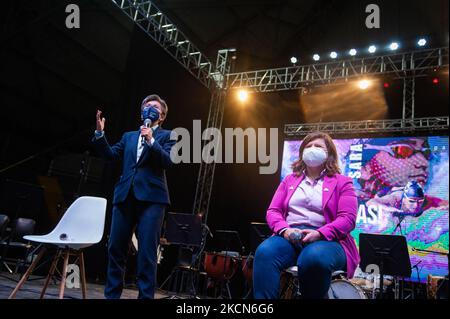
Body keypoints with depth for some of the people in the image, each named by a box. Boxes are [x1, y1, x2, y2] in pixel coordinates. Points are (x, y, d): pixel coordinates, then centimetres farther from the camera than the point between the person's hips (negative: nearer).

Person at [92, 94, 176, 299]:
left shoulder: (166, 136, 10)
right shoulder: (129, 136, 24)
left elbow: (167, 161, -5)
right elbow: (111, 154, 13)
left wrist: (151, 140, -16)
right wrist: (100, 133, 2)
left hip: (151, 197, -4)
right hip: (125, 195, 5)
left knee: (147, 251, -6)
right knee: (115, 248, 7)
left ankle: (146, 296, 2)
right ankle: (111, 294, 19)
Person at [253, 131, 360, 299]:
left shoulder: (342, 182, 13)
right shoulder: (289, 180, 23)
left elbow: (347, 218, -2)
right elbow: (273, 211, 14)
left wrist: (319, 234, -18)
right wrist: (284, 229, -9)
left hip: (326, 239, -2)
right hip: (289, 236, 3)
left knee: (314, 258, -39)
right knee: (264, 252, -31)